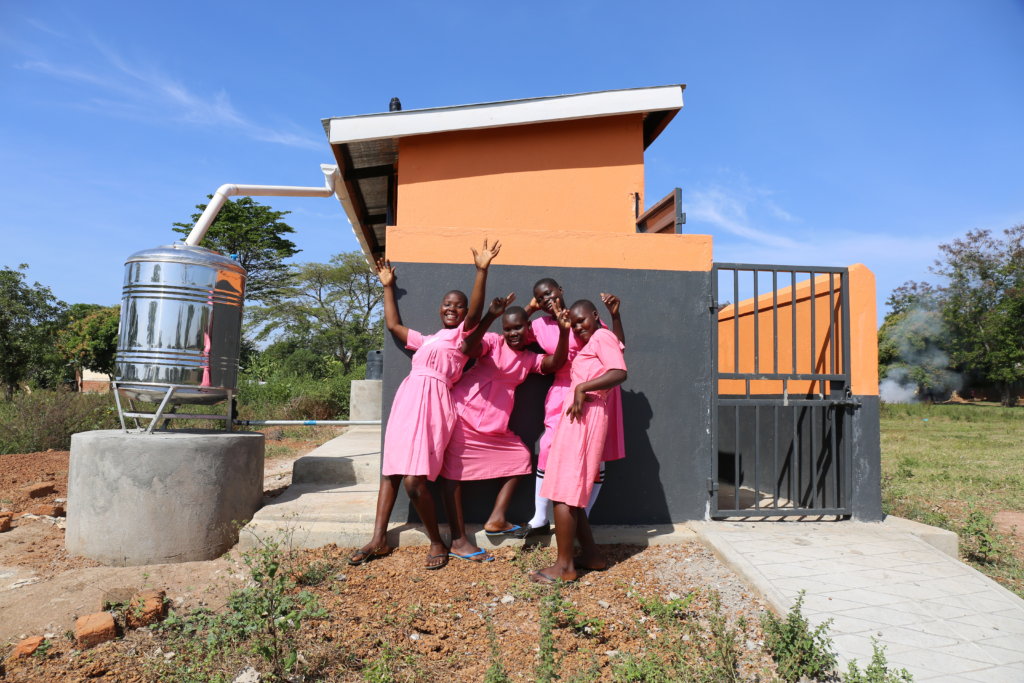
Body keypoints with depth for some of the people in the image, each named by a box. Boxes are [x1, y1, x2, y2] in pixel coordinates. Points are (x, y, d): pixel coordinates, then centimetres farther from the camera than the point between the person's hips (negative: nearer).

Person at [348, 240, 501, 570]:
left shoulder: (463, 334, 7)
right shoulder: (425, 340, 27)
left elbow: (475, 310, -12)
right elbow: (393, 324, 36)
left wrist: (482, 270, -23)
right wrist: (388, 286, 39)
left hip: (433, 402, -7)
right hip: (406, 400, 8)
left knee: (414, 479, -15)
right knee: (390, 470, 7)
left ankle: (437, 543, 3)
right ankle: (379, 539, 15)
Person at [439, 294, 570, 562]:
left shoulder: (530, 359, 8)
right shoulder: (493, 342, -6)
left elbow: (555, 364, -11)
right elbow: (469, 347, -28)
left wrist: (563, 332, -26)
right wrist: (490, 316, -39)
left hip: (494, 424, 7)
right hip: (464, 413, -6)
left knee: (519, 456, 5)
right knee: (454, 471, -2)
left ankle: (496, 519, 8)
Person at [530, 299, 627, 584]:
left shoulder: (602, 337, -5)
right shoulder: (590, 342, 24)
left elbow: (620, 373, -19)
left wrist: (582, 387, -21)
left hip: (585, 416, -10)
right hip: (579, 415, 10)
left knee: (563, 490, -8)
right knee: (570, 490, 13)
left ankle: (564, 565, -3)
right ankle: (591, 554, 20)